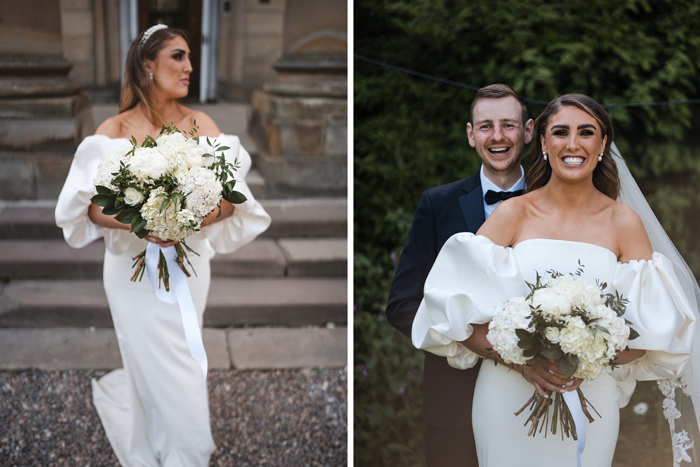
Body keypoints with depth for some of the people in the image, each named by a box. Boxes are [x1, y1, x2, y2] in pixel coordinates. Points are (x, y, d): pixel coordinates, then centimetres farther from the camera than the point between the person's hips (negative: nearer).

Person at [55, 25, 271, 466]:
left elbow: (232, 197, -3)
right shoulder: (114, 131, -5)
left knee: (160, 371, 12)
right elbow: (91, 207, -10)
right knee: (168, 378, 0)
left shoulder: (202, 125, 1)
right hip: (135, 268, -3)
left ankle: (116, 392, 43)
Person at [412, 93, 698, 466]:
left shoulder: (623, 222, 1)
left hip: (592, 397, 1)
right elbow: (456, 308, -8)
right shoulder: (512, 214, -2)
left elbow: (653, 327, 0)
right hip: (507, 396, -1)